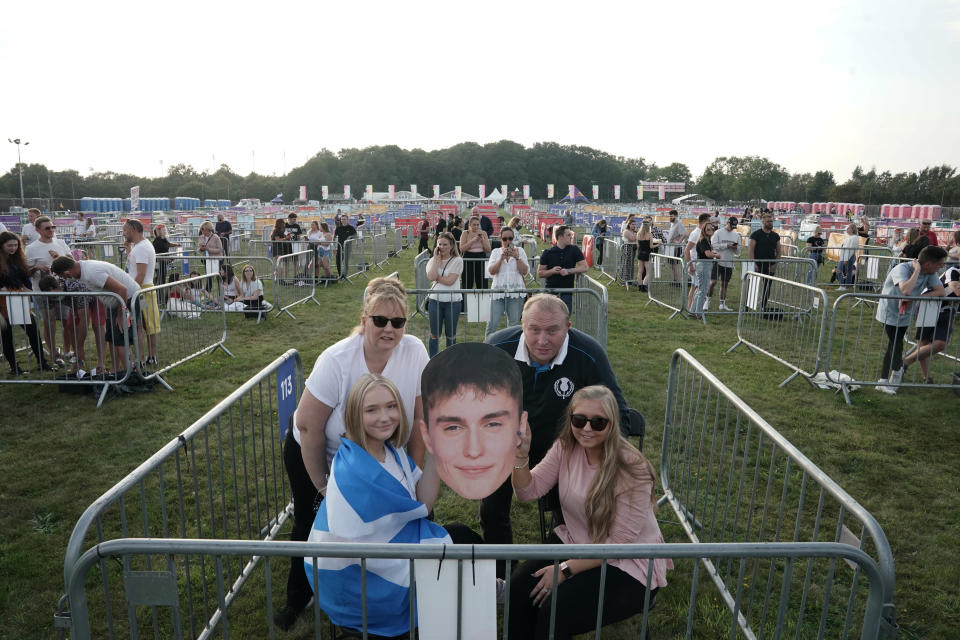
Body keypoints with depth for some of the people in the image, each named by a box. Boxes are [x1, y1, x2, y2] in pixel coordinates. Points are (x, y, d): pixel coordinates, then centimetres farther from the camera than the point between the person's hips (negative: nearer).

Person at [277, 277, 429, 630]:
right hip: (312, 454, -1)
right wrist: (323, 485, -10)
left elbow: (420, 419, -14)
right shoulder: (336, 361, -30)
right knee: (311, 526, 14)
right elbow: (308, 427, -20)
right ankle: (298, 599, 42)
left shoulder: (415, 352, -24)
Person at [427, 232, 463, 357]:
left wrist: (436, 277, -10)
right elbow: (431, 277, -16)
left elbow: (449, 281, -15)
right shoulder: (433, 260, 5)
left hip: (453, 301, -2)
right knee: (434, 334, 9)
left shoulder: (457, 261, -4)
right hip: (435, 300, 2)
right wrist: (436, 258, -11)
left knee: (451, 335, 11)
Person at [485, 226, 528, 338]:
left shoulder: (519, 251, 7)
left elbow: (524, 271, 0)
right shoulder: (496, 252, 8)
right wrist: (502, 257, -13)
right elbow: (491, 271, -4)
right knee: (492, 323, -2)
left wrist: (517, 257, -12)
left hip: (516, 292, 0)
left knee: (514, 323, 5)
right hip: (498, 290, 0)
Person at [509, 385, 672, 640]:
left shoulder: (632, 470, -24)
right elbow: (528, 491, -8)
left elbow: (619, 544, -20)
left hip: (628, 564, -5)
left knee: (556, 612, -23)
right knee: (519, 588, -15)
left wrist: (566, 569, -21)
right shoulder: (566, 447, -7)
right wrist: (521, 455, -26)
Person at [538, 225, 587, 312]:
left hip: (567, 292, 0)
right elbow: (539, 273, 3)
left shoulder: (574, 250, 2)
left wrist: (569, 271, -14)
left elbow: (584, 267, -3)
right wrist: (552, 271, -15)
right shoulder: (547, 253, 1)